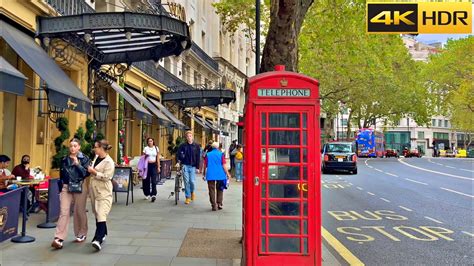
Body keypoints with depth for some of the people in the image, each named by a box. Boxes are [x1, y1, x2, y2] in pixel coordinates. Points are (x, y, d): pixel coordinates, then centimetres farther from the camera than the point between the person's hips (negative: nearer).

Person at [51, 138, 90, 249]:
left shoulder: (84, 158, 0)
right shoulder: (64, 159, 10)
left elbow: (86, 173, -9)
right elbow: (61, 175, 16)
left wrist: (77, 163, -17)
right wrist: (60, 189, 13)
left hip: (80, 187, -2)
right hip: (66, 187, 2)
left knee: (80, 211, 9)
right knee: (64, 211, -8)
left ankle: (82, 234, 27)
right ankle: (59, 238, -11)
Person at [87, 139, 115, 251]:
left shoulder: (109, 162, -16)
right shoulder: (96, 157, 10)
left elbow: (106, 177, -22)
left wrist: (94, 172, -16)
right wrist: (90, 170, 8)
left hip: (104, 192, -9)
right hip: (94, 190, 9)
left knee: (101, 215, -15)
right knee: (97, 214, 16)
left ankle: (99, 239, -19)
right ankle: (102, 234, 31)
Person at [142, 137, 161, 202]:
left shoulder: (156, 148, 6)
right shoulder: (145, 148, 3)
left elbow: (158, 158, 8)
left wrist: (158, 167, 4)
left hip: (154, 165, 0)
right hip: (147, 165, 0)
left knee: (153, 180, -10)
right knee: (147, 180, 6)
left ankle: (153, 195, -15)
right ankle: (147, 194, 22)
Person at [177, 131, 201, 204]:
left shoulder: (196, 146, 1)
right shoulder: (183, 145, 2)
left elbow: (198, 157, 1)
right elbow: (179, 153, 9)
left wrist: (197, 167, -3)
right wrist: (179, 160, -6)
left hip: (193, 166, 0)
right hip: (185, 166, 0)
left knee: (192, 181, -3)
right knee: (186, 182, 0)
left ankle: (192, 192, 28)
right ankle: (188, 197, 10)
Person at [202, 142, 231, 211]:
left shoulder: (208, 154, 5)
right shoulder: (221, 154, 0)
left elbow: (205, 166, 6)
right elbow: (224, 166, -5)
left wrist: (204, 175, 16)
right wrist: (227, 174, 2)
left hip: (210, 175, 0)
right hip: (220, 175, 0)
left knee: (212, 190, 4)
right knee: (220, 189, 16)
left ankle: (214, 206, 1)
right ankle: (219, 204, 12)